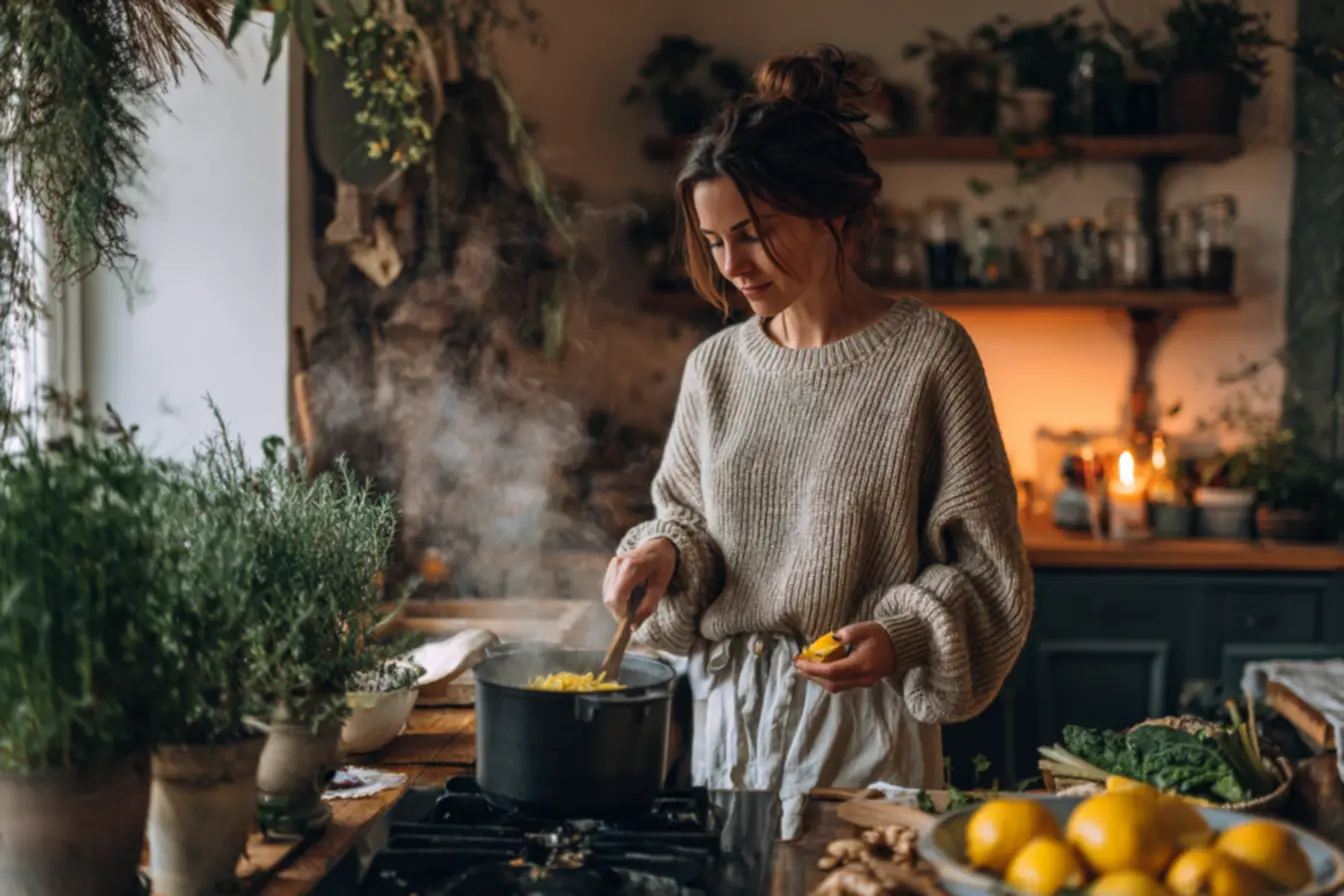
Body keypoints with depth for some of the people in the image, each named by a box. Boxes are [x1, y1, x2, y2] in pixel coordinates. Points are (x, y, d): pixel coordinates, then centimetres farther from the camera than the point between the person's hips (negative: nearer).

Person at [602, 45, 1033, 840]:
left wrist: (904, 636, -21)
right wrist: (665, 551, -5)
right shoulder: (716, 366, 6)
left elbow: (984, 565, -6)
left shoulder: (926, 355, -8)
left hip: (864, 729, -4)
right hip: (721, 715, 4)